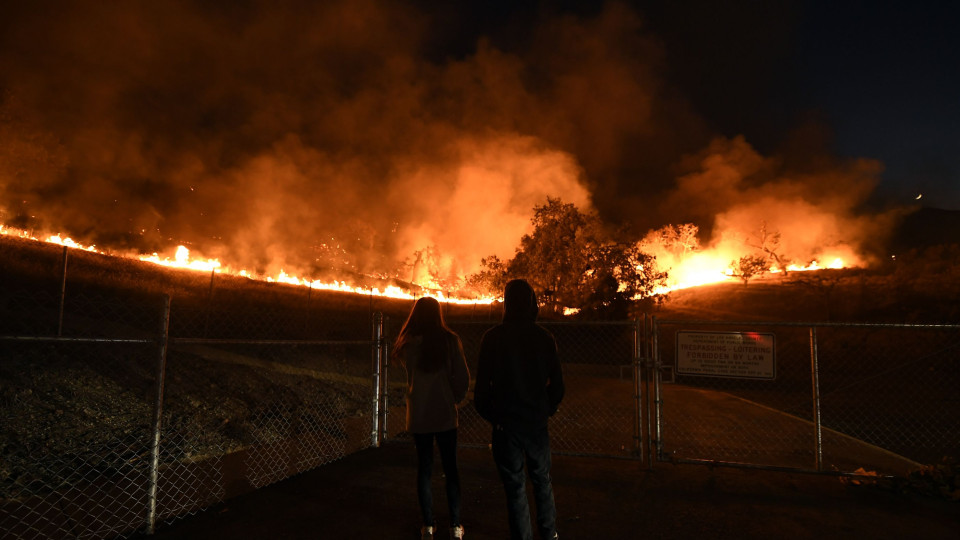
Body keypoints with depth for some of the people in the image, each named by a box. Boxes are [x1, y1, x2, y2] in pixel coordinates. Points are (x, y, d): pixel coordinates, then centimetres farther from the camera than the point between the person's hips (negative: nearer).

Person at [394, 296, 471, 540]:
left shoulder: (408, 343, -8)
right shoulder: (450, 340, -10)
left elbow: (408, 374, 5)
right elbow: (463, 376, -8)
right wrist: (456, 398, 7)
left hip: (418, 414, 0)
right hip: (445, 413, 0)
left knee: (424, 468, 12)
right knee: (450, 468, 11)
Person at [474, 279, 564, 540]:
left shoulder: (493, 337, -10)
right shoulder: (545, 337, -3)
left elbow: (482, 384, -8)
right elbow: (557, 383, 2)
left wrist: (489, 414, 7)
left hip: (506, 423, -3)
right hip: (537, 423, 3)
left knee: (515, 487, 8)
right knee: (542, 481, 20)